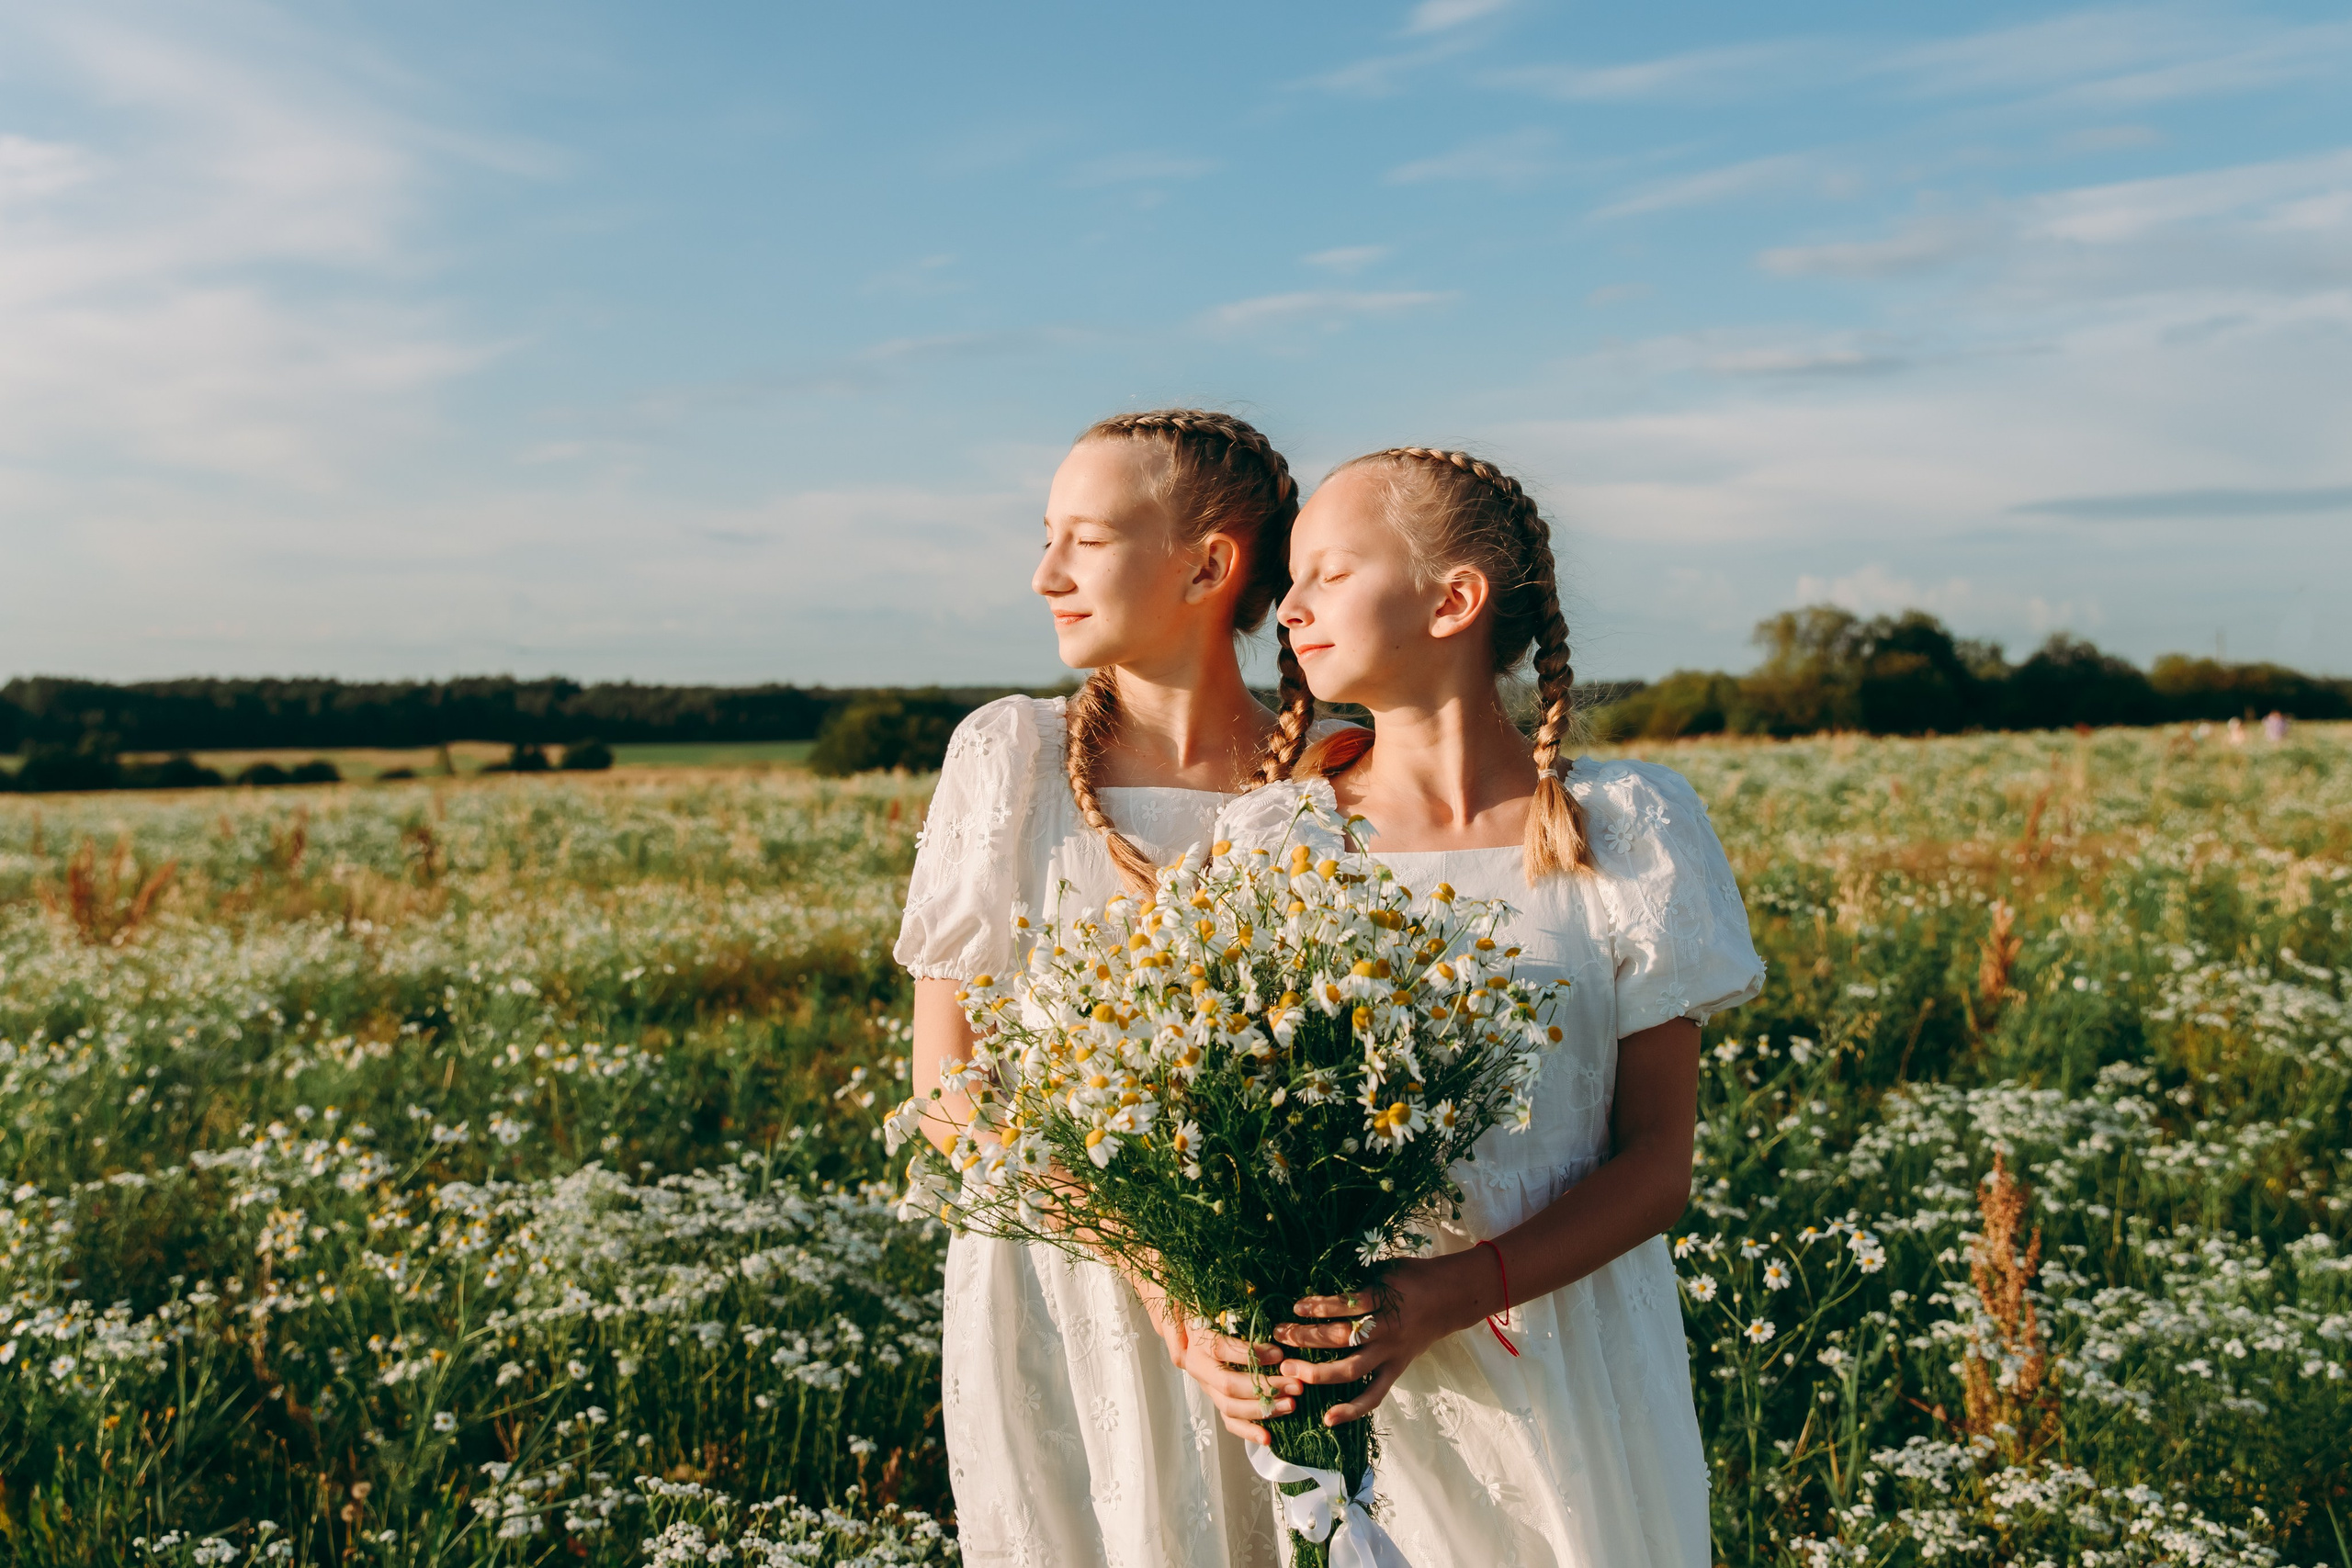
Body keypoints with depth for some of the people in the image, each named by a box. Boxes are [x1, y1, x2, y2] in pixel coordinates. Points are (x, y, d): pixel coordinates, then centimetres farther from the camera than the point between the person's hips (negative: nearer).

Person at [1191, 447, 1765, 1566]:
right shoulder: (1264, 839, -1)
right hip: (1330, 1378, 1)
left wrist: (1444, 1298, -21)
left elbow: (1659, 1165, -6)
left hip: (1572, 1360, 0)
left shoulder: (1629, 829, -5)